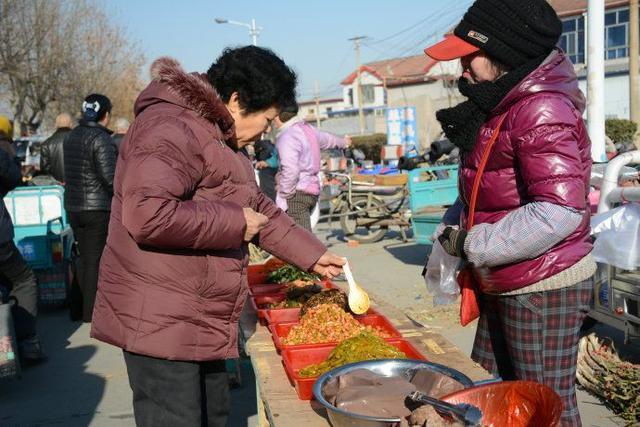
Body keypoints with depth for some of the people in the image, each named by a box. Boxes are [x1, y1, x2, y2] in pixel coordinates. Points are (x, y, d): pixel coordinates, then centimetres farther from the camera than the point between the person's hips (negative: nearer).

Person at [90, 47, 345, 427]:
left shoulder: (223, 139, 16)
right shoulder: (172, 129, -20)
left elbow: (257, 207, 23)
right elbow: (146, 214, -33)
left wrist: (314, 256, 20)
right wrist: (234, 222, -22)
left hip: (203, 322, 11)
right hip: (161, 323, -11)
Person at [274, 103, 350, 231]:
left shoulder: (287, 136, -16)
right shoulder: (307, 128, 12)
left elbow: (290, 172, -25)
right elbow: (327, 139, 32)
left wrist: (282, 198, -17)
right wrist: (343, 142, 53)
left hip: (296, 194, -10)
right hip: (312, 190, 10)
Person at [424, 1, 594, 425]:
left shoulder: (542, 109, -21)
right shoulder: (500, 107, 11)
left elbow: (559, 212, -29)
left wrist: (474, 245, -20)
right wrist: (450, 232, 4)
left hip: (543, 287, -10)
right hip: (504, 287, 10)